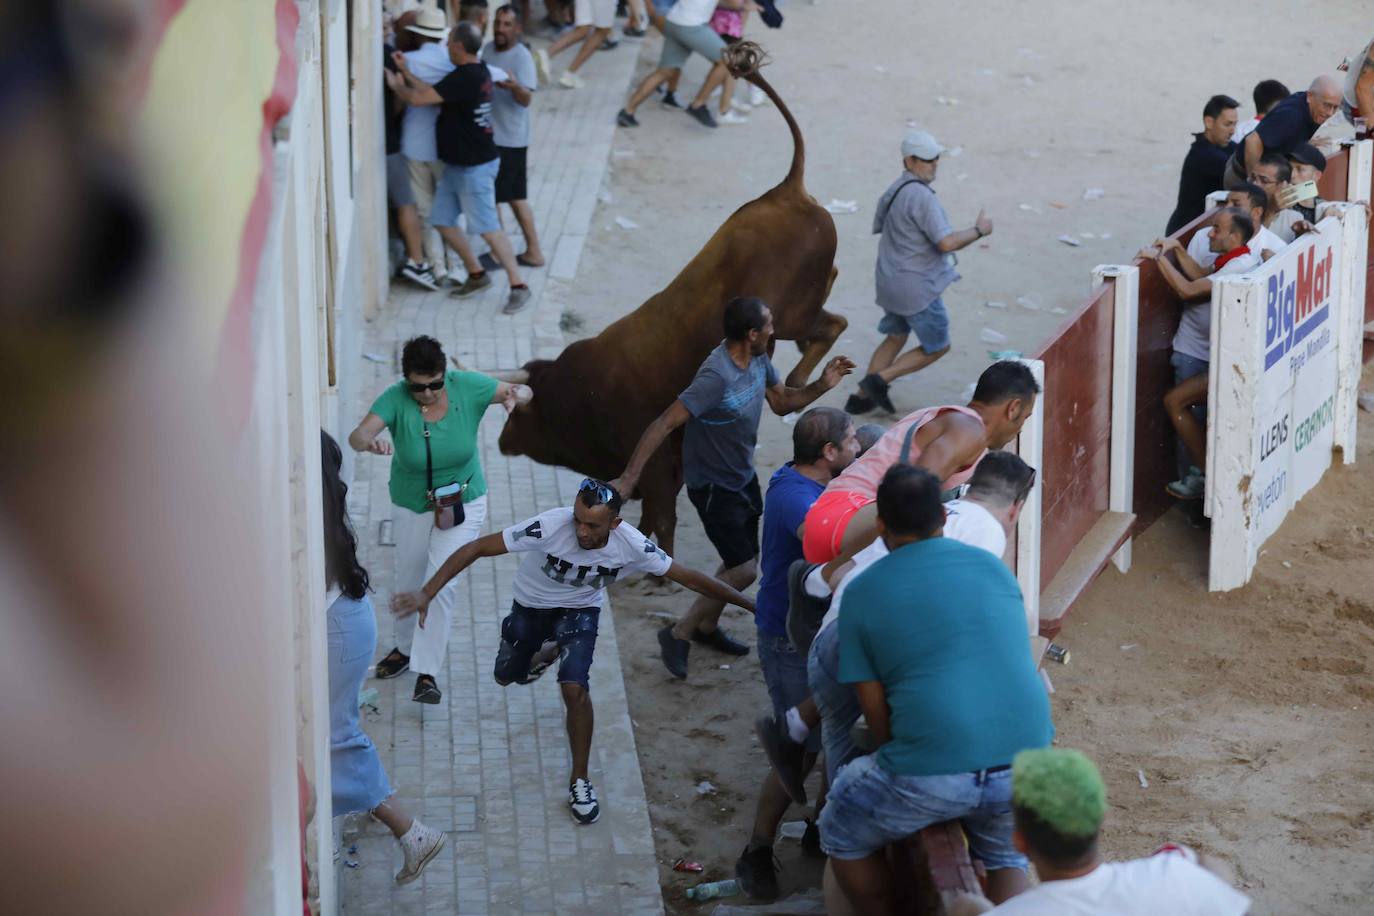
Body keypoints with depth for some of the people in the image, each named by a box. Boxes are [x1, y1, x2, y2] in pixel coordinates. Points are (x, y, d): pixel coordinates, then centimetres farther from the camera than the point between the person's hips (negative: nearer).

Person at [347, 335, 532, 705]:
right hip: (411, 507, 1)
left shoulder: (466, 386, -20)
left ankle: (427, 673, -4)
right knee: (409, 583, 17)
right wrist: (370, 442, -65)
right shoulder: (396, 399, -25)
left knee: (441, 584, -12)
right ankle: (406, 647, 44)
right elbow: (358, 435, -40)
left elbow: (524, 391, -9)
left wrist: (515, 395, -34)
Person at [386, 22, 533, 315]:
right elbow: (432, 92, 9)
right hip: (458, 165, 10)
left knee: (488, 228, -7)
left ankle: (519, 287, -2)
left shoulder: (465, 78, -23)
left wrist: (396, 85, -2)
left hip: (474, 167, -10)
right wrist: (406, 72, 9)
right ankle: (476, 275, 25)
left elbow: (418, 98, -21)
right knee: (442, 221, 14)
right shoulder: (476, 72, 8)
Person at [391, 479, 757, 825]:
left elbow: (690, 578, -21)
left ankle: (580, 781, -5)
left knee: (574, 687, -22)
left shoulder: (631, 546, -32)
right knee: (506, 676, 21)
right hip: (531, 606, 1)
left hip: (580, 611, -1)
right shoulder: (549, 527, -40)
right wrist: (427, 593, -41)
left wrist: (750, 605, -20)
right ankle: (544, 651, 58)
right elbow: (476, 548, -35)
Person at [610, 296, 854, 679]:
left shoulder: (757, 360, -7)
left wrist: (821, 386, -11)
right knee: (743, 570, -7)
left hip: (744, 476, 9)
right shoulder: (716, 377, -34)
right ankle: (679, 634, 8)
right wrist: (628, 478, -34)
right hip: (715, 487, -9)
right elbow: (664, 424, -33)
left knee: (742, 560, 20)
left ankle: (707, 626, 42)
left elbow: (783, 402, 8)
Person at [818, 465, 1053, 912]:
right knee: (1007, 858, 31)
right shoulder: (993, 567, 13)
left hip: (934, 775, -3)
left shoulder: (863, 592, 3)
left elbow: (874, 710, 4)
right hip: (1025, 765, 4)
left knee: (842, 836, 23)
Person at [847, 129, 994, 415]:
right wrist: (979, 230, -12)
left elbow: (880, 229, 19)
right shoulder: (921, 195, -23)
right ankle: (879, 380, 2)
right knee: (937, 347, 7)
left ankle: (862, 397, 26)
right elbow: (946, 242, -26)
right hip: (916, 287, -9)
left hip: (890, 281, 9)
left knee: (895, 338, 25)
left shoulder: (894, 190, 7)